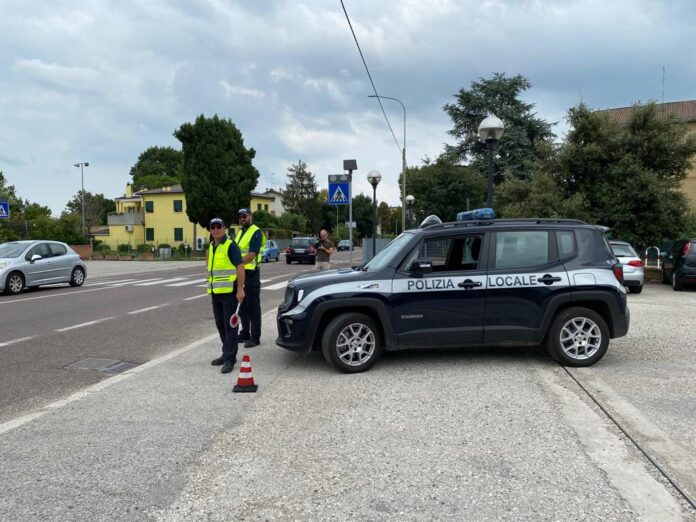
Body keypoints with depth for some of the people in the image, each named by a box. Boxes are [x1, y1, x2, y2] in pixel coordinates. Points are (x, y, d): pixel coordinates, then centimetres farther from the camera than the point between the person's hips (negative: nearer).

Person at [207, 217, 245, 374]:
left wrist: (240, 289, -21)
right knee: (220, 325, 15)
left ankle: (230, 359, 0)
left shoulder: (230, 245, -10)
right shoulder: (211, 246, 14)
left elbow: (240, 267, -15)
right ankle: (226, 354, 27)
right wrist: (211, 287, 20)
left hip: (229, 291, -8)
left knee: (230, 325, -4)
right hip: (215, 292, 8)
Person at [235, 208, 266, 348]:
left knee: (253, 306, -4)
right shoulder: (240, 232, 17)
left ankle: (255, 337, 1)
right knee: (242, 306, 15)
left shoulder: (256, 232, -10)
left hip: (251, 273, -9)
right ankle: (245, 333, 26)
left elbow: (251, 255, -20)